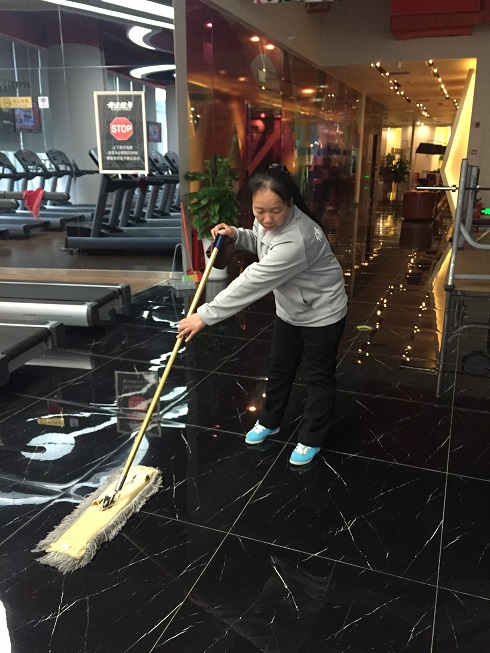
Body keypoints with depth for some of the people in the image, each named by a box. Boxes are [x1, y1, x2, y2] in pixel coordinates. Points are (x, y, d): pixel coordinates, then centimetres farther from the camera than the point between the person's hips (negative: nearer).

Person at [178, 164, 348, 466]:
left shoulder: (297, 240, -39)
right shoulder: (267, 220, -13)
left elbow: (252, 283, -40)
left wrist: (205, 315, -36)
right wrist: (235, 234, -10)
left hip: (322, 313, -8)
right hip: (289, 310, 8)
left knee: (319, 376, 9)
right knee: (279, 368, 20)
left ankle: (311, 439, 27)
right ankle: (270, 421, 40)